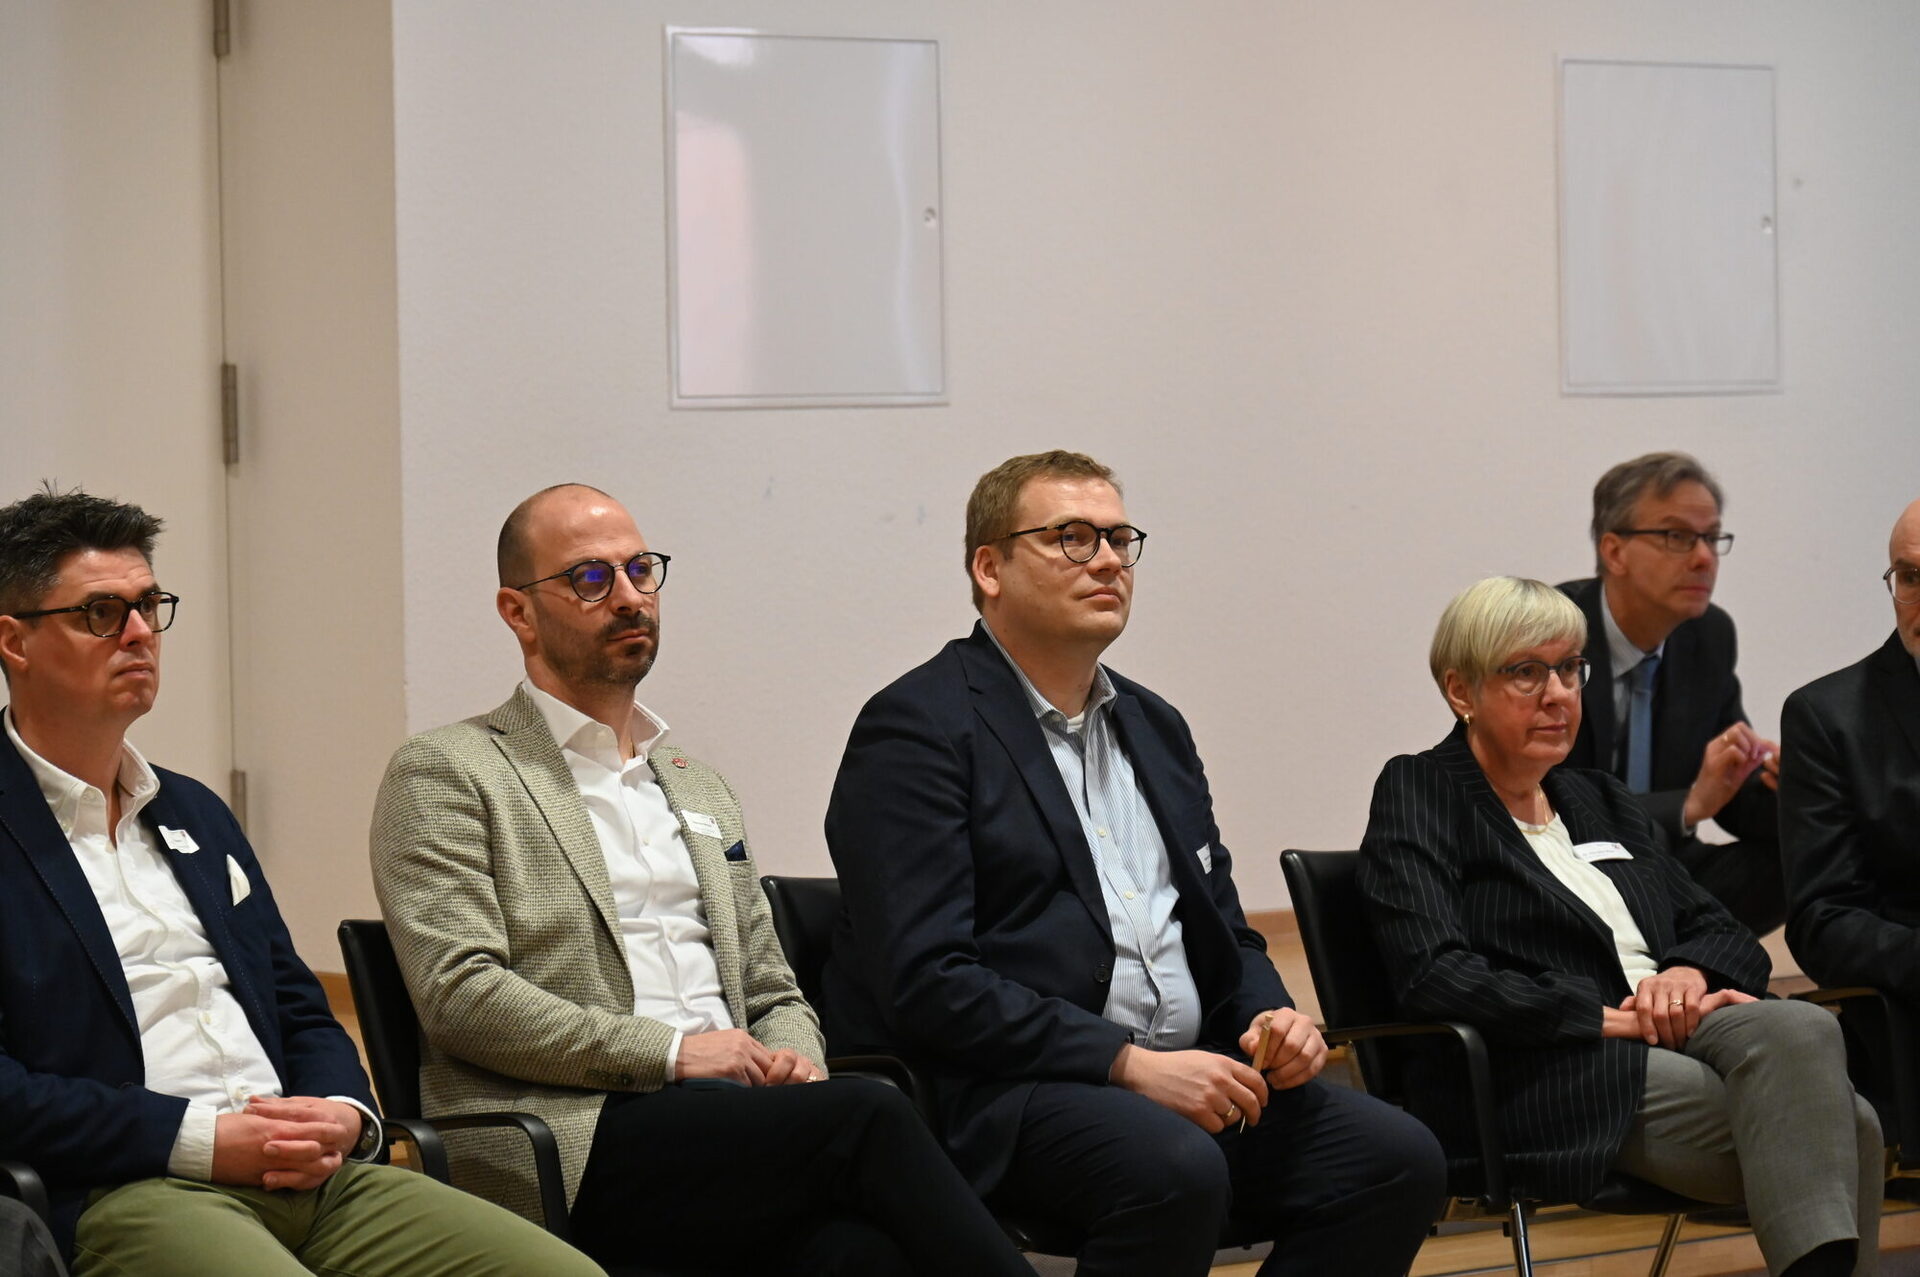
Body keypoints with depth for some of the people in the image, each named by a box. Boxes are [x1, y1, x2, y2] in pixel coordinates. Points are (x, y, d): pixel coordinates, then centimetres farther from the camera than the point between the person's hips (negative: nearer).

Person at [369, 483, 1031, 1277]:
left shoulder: (698, 788, 28)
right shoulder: (446, 773, 6)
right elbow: (459, 994, -7)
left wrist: (792, 1061, 3)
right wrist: (672, 1053, -12)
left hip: (727, 1121, 5)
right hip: (579, 1141, -5)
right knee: (867, 1116, -31)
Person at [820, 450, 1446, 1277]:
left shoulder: (1155, 728, 21)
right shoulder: (917, 729, -4)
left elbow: (1225, 932, 26)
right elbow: (924, 982, -15)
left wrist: (1272, 1021, 2)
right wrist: (1129, 1065, -20)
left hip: (1182, 1073, 8)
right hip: (998, 1097, -8)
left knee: (1397, 1160, -15)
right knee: (1175, 1168, -36)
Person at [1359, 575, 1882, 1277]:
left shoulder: (1599, 799, 26)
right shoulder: (1417, 794, 4)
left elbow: (1726, 933, 21)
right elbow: (1433, 977, -12)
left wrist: (1689, 972, -4)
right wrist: (1611, 1017, -13)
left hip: (1675, 1037, 7)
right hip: (1548, 1078, -7)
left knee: (1800, 1029, -29)